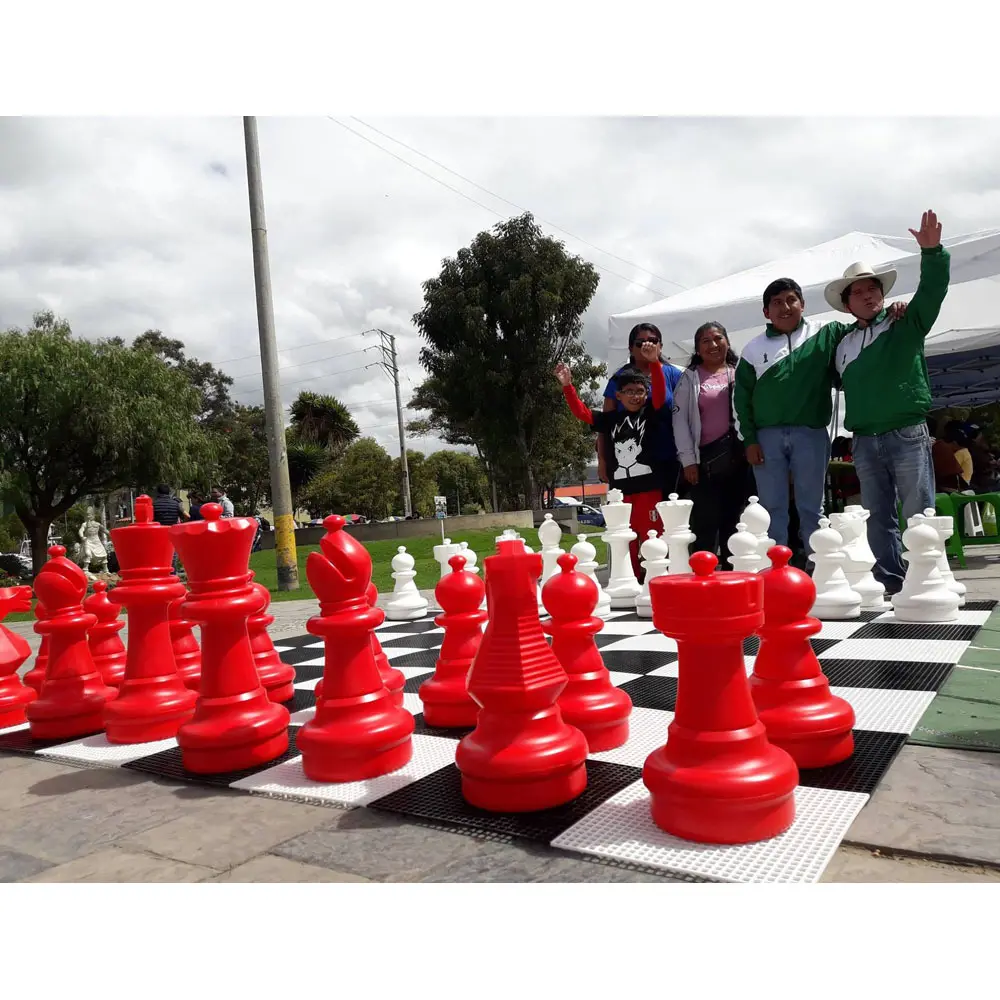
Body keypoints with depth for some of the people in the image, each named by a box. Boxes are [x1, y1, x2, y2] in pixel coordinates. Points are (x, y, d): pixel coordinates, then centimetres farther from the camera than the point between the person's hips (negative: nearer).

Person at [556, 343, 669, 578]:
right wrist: (567, 386, -2)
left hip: (649, 488, -3)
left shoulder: (650, 413, 4)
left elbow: (660, 393, -13)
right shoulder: (611, 419, 11)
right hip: (620, 491, 3)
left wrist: (654, 363, -27)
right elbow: (581, 412, 10)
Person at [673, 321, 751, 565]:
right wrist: (688, 460, -5)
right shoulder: (690, 378, 7)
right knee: (705, 522, -5)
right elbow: (680, 420, 2)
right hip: (706, 457, -2)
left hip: (740, 455, 2)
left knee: (735, 521, 6)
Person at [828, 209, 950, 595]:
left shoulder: (904, 324, 4)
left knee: (918, 514, -1)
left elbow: (932, 290, -12)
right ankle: (889, 583, 14)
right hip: (864, 442, 4)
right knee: (878, 517, 7)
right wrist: (851, 431, 7)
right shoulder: (843, 344, 14)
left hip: (907, 433, -4)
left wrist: (932, 252, -27)